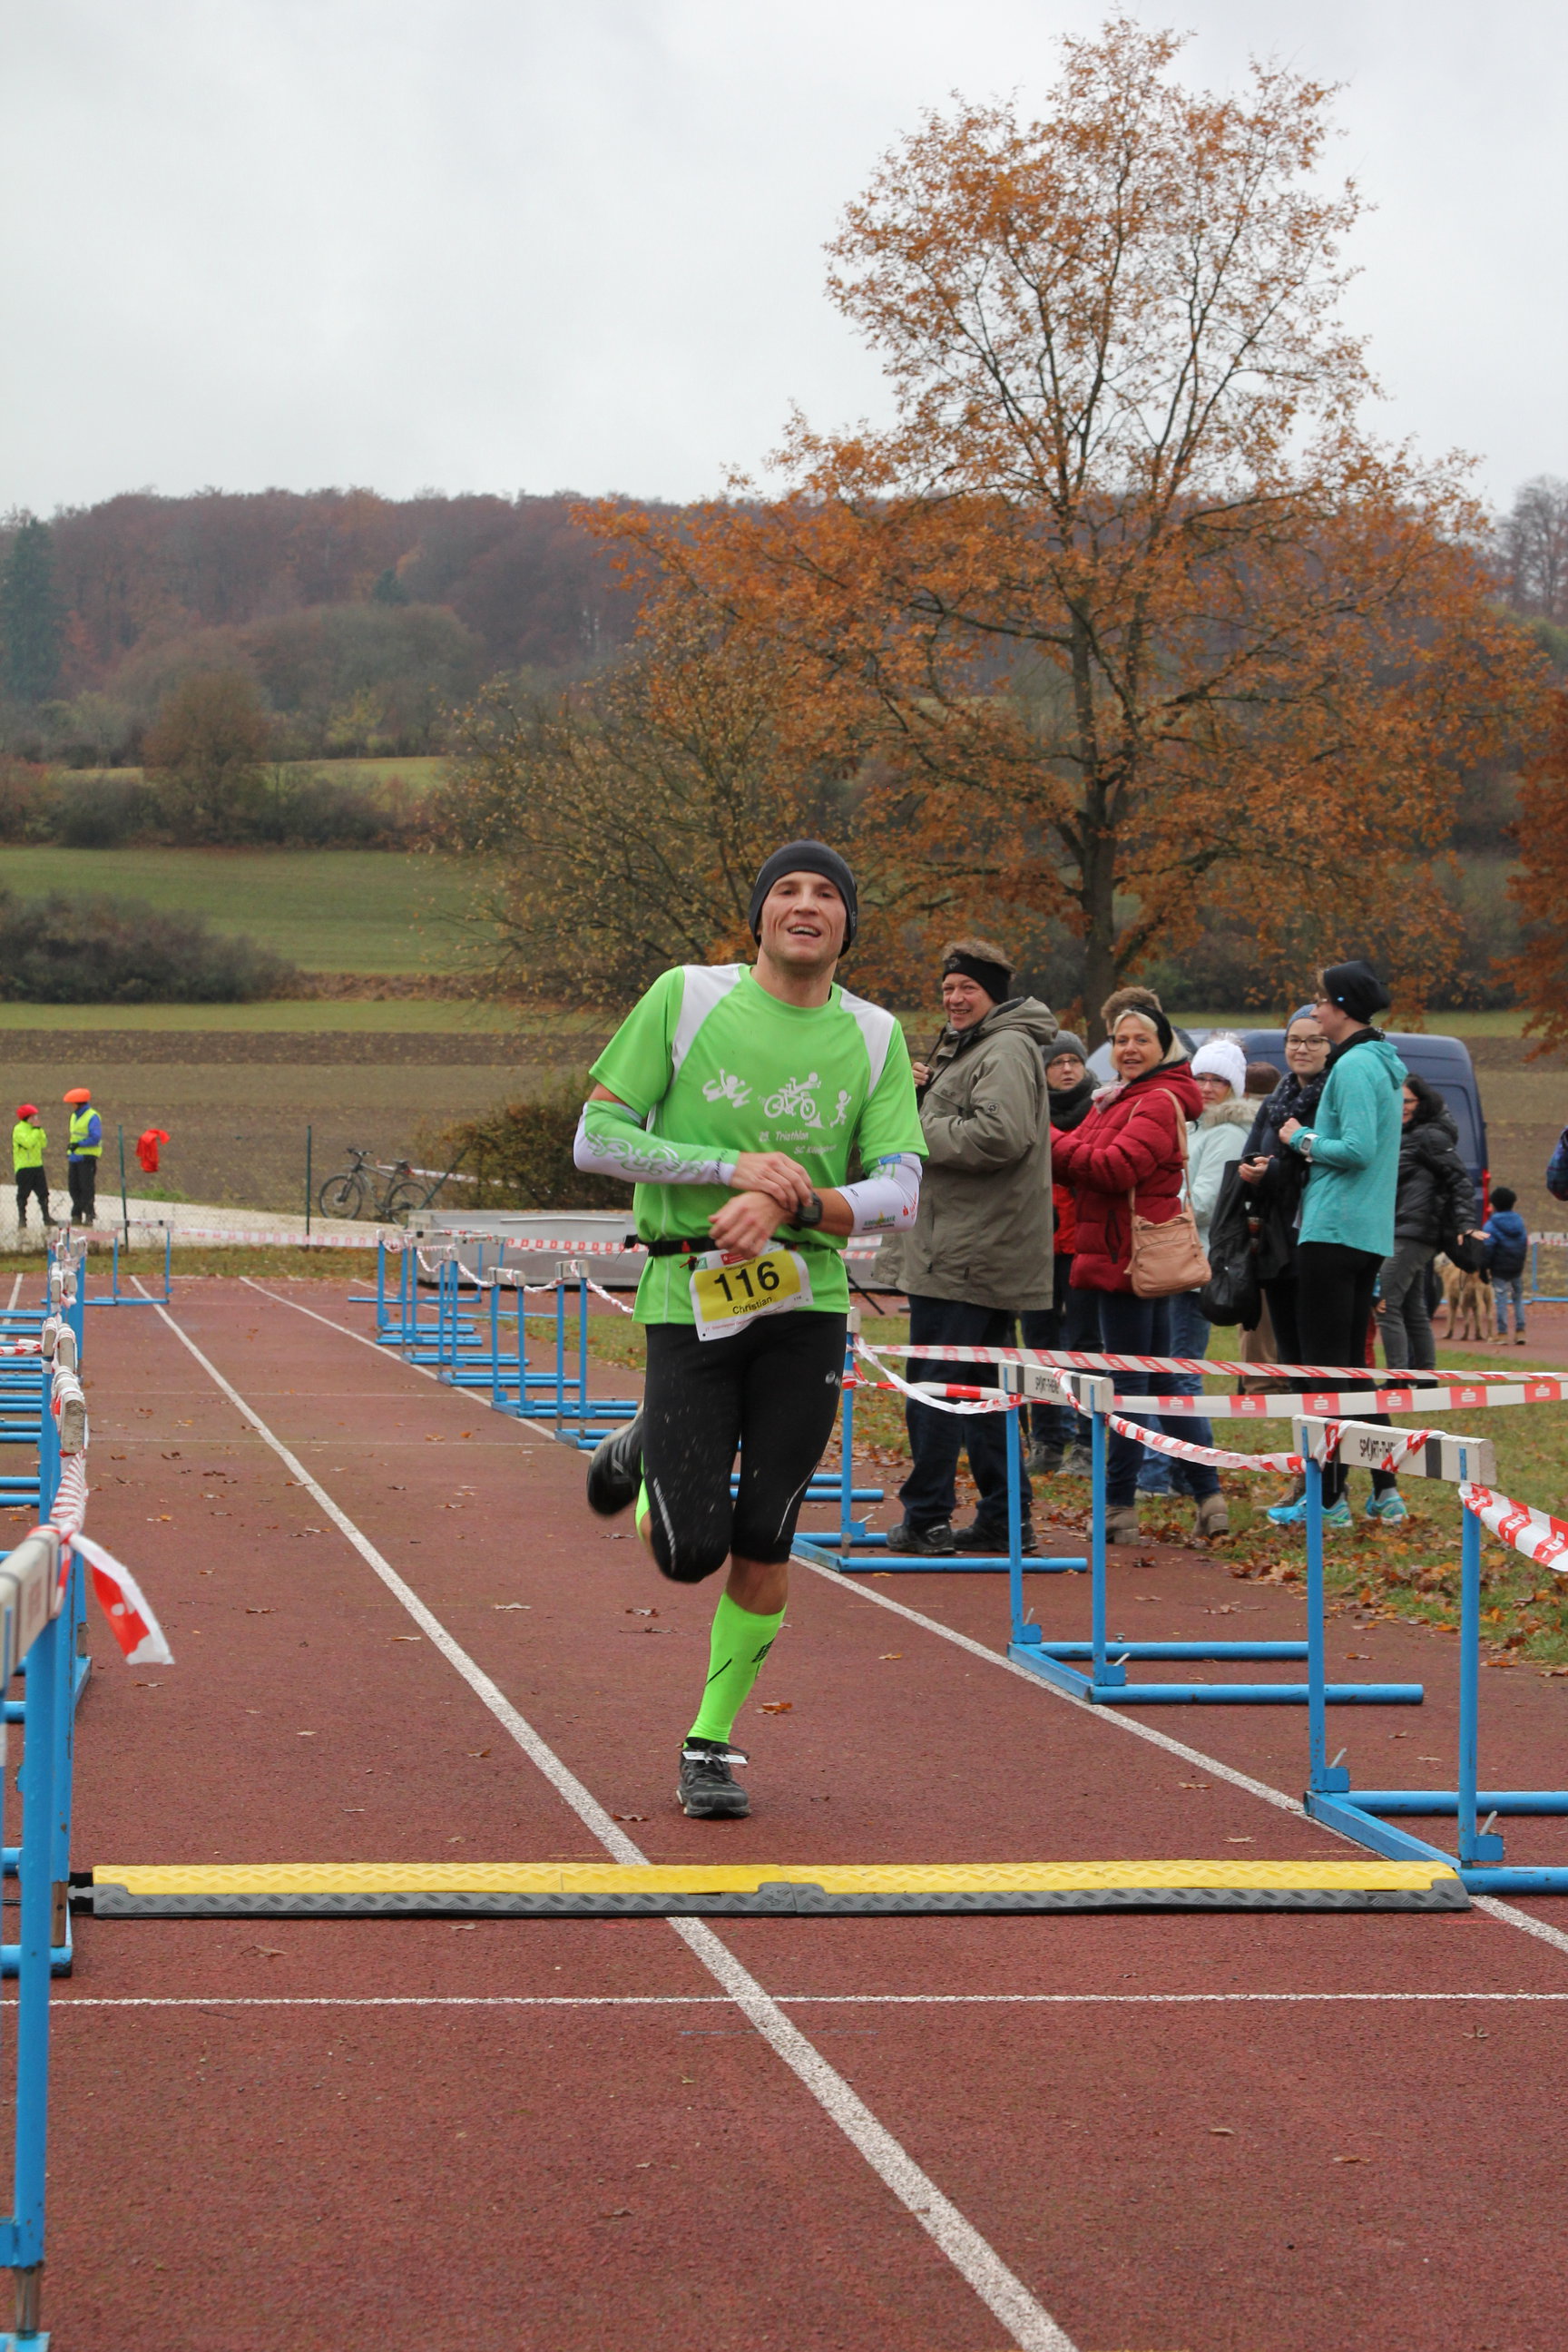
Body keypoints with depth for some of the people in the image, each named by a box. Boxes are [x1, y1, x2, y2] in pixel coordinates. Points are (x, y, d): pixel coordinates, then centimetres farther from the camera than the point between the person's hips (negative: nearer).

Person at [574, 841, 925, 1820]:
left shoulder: (875, 1035, 4)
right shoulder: (684, 997, -3)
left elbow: (902, 1192, -3)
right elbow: (596, 1138, -4)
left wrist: (789, 1204, -20)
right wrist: (731, 1167, -16)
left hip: (808, 1306, 2)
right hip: (689, 1298, -2)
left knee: (763, 1544, 1)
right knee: (690, 1553, -5)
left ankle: (713, 1743, 18)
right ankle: (642, 1454, 29)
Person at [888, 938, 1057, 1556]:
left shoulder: (1007, 1050, -14)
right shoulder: (968, 1046, 21)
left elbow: (999, 1134, -27)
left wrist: (918, 1129, -15)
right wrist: (922, 1090, 7)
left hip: (968, 1256, -11)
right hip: (964, 1246, 11)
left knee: (934, 1384, -7)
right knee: (982, 1386, 13)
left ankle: (926, 1520, -3)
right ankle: (1005, 1518, 17)